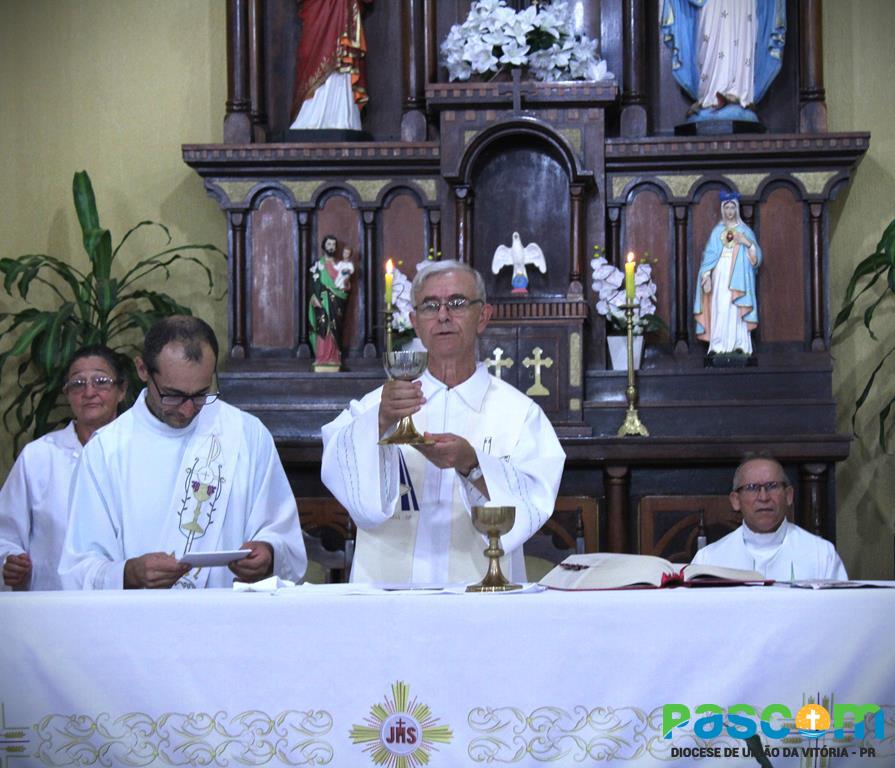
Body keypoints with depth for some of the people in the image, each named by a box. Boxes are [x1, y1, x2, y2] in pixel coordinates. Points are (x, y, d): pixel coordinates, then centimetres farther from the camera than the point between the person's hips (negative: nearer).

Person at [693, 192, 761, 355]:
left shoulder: (745, 231, 8)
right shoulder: (717, 231, 11)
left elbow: (756, 256, 2)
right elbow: (709, 255, 6)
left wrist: (748, 243, -17)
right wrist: (706, 275, -6)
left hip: (738, 277, -1)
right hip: (720, 276, 1)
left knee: (737, 309, -8)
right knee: (720, 309, -6)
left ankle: (739, 345, -8)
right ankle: (719, 346, -7)